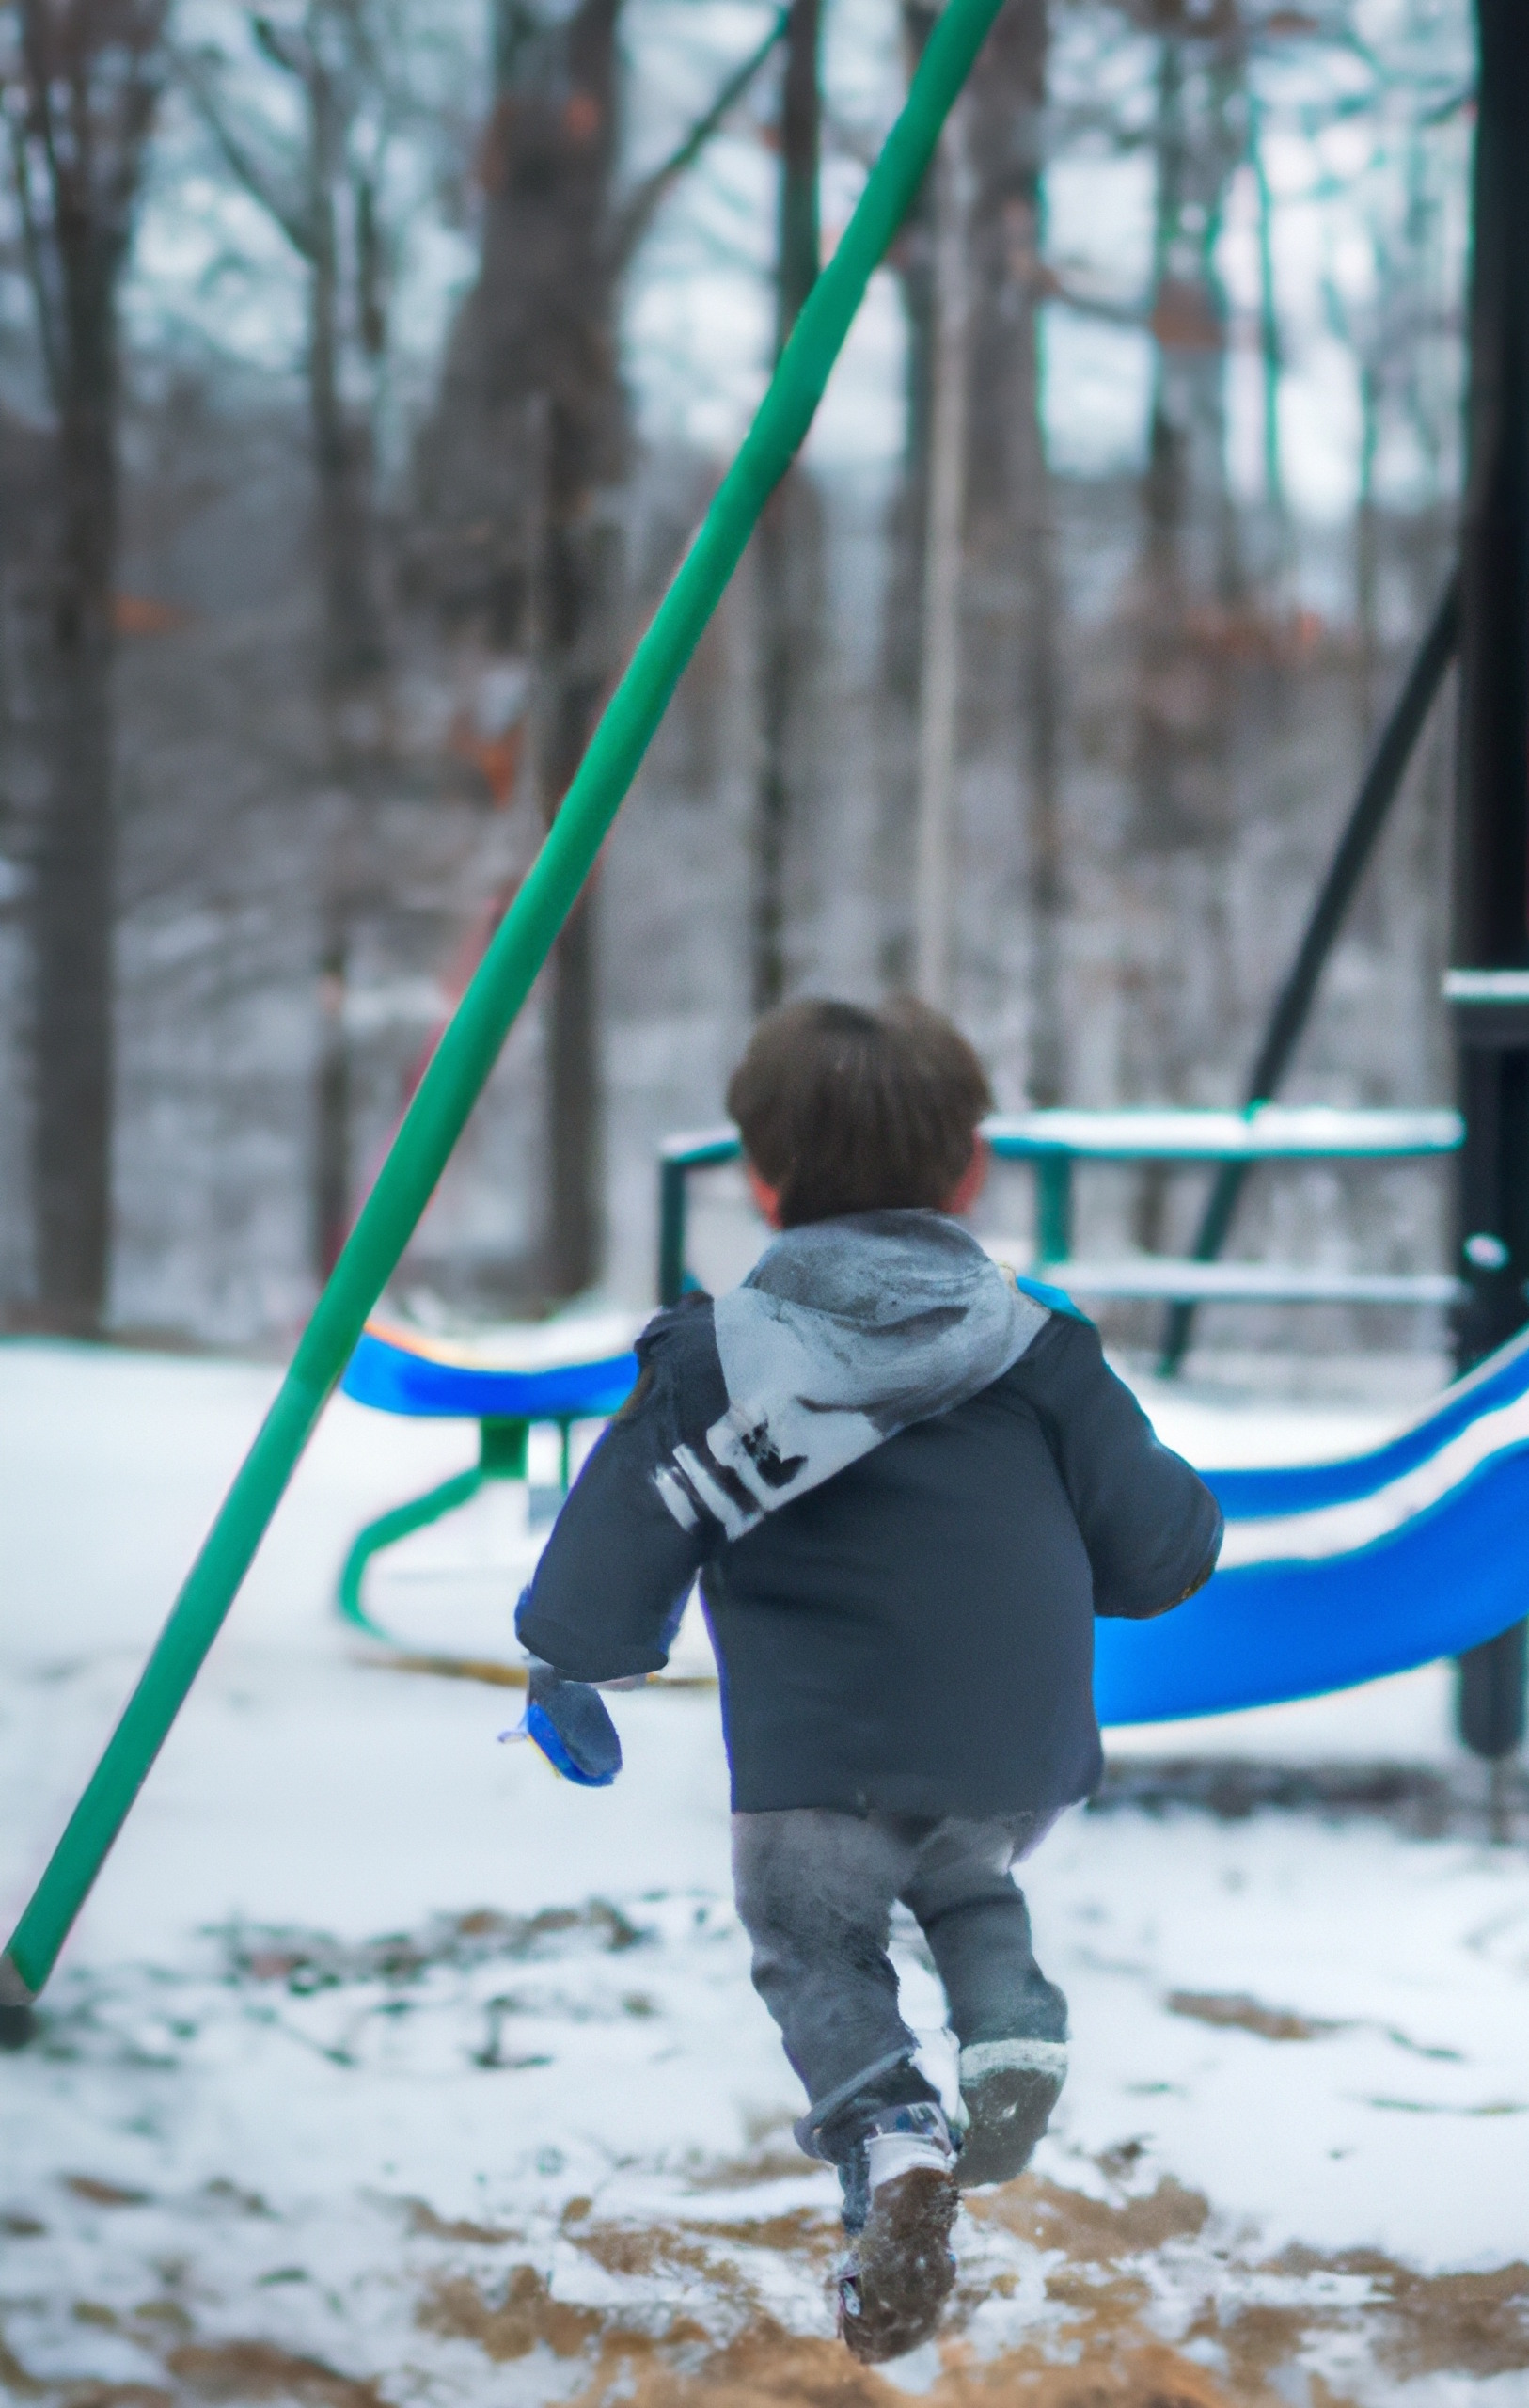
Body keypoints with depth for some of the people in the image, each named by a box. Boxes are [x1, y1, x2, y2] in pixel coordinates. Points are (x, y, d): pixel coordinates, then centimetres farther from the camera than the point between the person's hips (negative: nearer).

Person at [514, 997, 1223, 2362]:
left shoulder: (711, 1362, -1)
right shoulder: (1037, 1344, 5)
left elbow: (612, 1559, -1)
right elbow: (1160, 1549, 4)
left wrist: (567, 1678, 19)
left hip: (824, 1758, -3)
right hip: (1024, 1759, 3)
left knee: (814, 1946, 15)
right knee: (968, 1880, 31)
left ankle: (887, 2134, -14)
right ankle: (1013, 2022, -1)